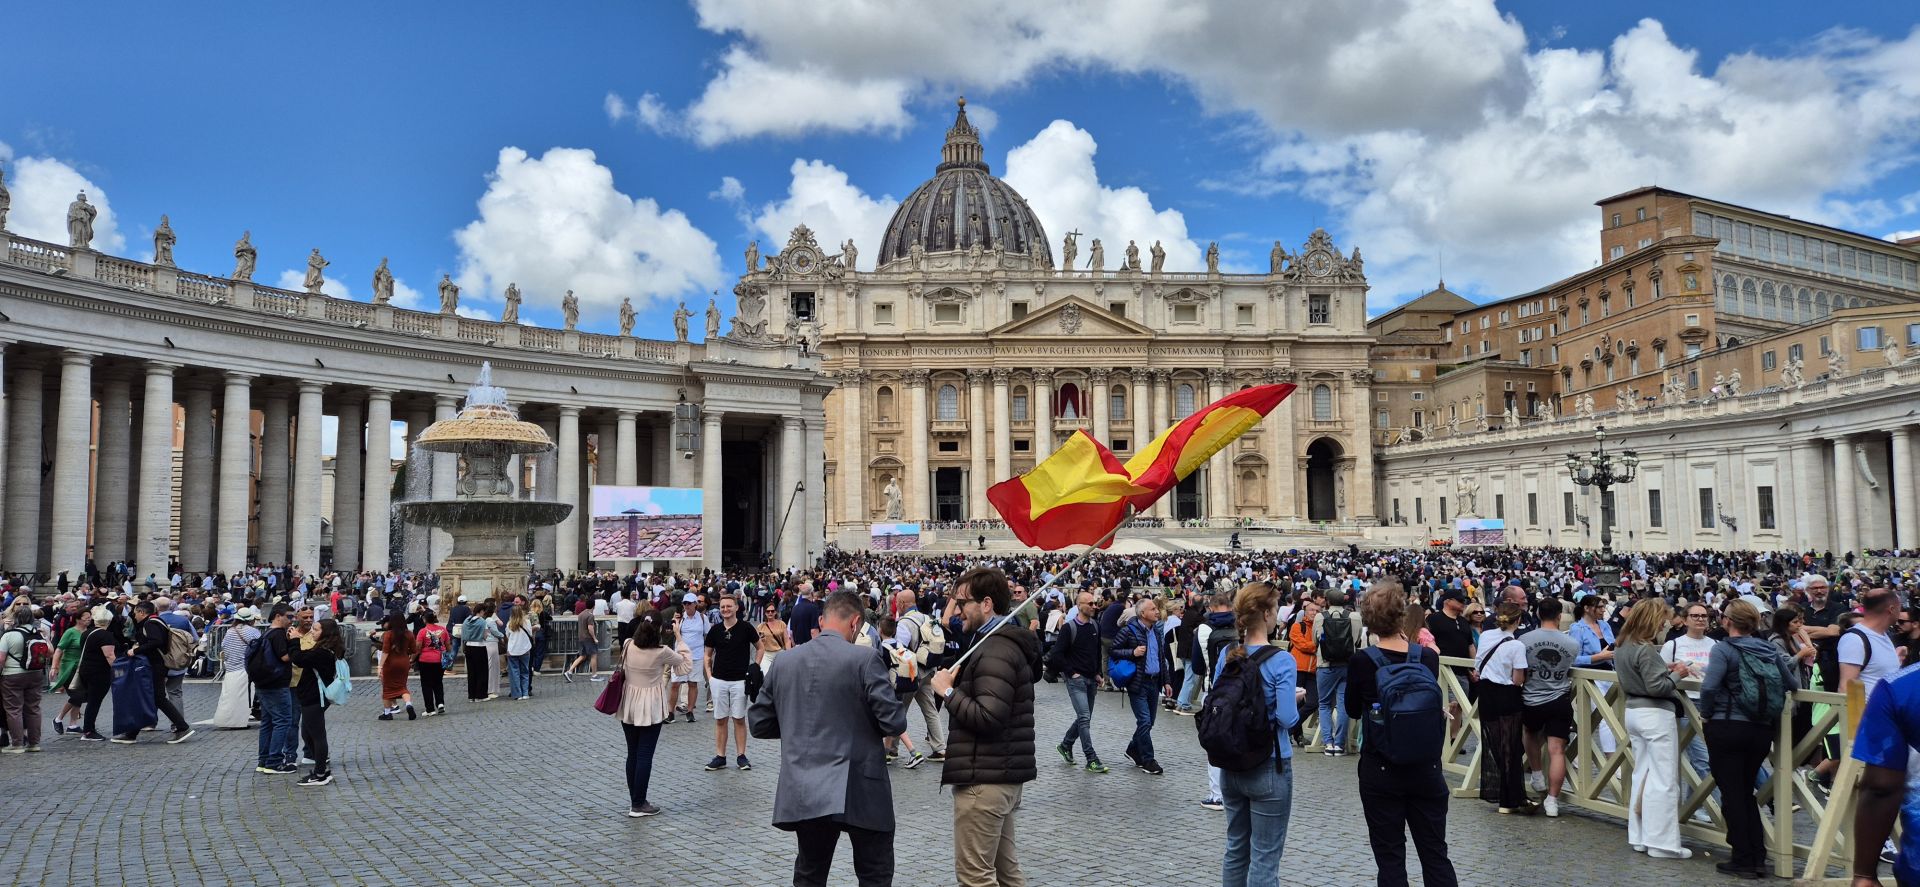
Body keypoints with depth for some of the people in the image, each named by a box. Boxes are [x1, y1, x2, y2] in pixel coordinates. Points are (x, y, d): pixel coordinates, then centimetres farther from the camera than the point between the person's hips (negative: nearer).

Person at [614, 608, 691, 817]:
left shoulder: (627, 645, -7)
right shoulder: (662, 652, -17)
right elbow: (687, 664, -2)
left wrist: (640, 619, 9)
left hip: (628, 705, 5)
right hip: (650, 708, -5)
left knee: (632, 754, 13)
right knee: (645, 756, 2)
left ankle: (634, 801, 21)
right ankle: (639, 805, 5)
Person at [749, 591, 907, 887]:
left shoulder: (784, 661, 4)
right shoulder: (865, 660, -11)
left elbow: (758, 724, 11)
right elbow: (895, 723, -14)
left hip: (803, 792, 5)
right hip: (859, 790, -4)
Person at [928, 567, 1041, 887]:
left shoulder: (995, 651, -18)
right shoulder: (1008, 643, 16)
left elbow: (987, 717, -27)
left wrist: (948, 691, -15)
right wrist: (960, 682, 4)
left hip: (984, 778, -11)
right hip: (1003, 774, 11)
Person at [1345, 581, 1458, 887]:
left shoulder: (1361, 662, -13)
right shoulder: (1429, 657, -7)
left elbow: (1353, 711, 2)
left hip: (1380, 770, -2)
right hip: (1426, 769, 3)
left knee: (1390, 857, 7)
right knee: (1435, 854, 14)